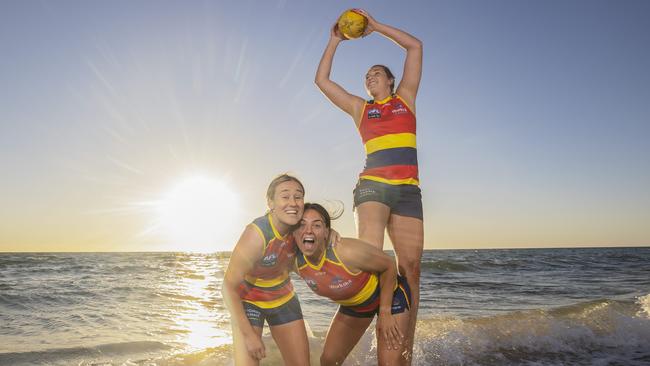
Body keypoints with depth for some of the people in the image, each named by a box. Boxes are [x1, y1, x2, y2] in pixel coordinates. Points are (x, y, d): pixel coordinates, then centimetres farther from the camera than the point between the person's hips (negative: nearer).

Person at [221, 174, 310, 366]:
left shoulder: (298, 227, -17)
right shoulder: (256, 235, -32)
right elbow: (229, 287, -26)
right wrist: (248, 334, -25)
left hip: (283, 299, 5)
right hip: (248, 302, -5)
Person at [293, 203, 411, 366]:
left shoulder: (348, 251, -39)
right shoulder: (297, 264, -20)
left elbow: (389, 265, -23)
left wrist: (385, 312, -19)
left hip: (389, 293, -5)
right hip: (352, 304, 6)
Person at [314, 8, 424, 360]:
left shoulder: (406, 97, 19)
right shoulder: (360, 107, 20)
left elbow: (415, 46, 16)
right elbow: (322, 80, 20)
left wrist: (375, 25, 19)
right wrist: (335, 41, 23)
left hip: (408, 190, 1)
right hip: (372, 185, 0)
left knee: (410, 267, -3)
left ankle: (405, 349, 3)